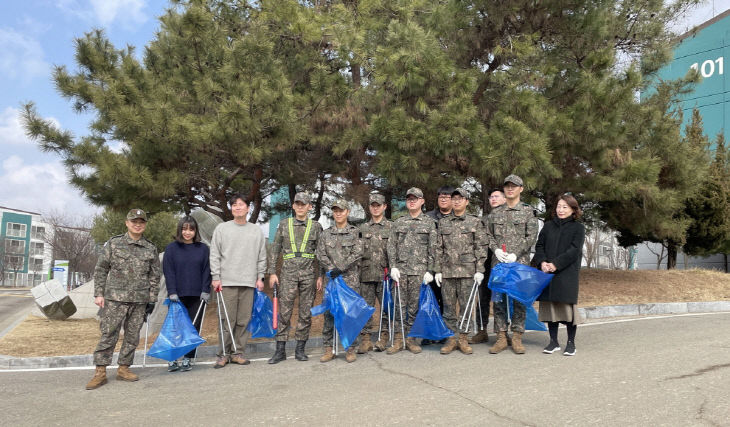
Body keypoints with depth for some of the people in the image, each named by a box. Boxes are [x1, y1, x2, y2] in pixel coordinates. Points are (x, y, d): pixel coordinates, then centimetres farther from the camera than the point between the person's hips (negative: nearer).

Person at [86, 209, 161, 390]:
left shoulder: (151, 249, 9)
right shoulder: (113, 244, 4)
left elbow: (154, 276, 12)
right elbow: (100, 270, 4)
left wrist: (152, 299, 7)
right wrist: (99, 293, -2)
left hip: (139, 300, 3)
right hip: (115, 298, -2)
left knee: (133, 336, 7)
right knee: (108, 334, -3)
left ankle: (123, 368, 19)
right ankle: (100, 372, 5)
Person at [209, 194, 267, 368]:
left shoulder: (257, 231, 12)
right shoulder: (222, 228, 6)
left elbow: (262, 257, 12)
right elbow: (214, 256, 3)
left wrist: (260, 277, 4)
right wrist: (216, 277, -4)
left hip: (249, 282, 2)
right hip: (227, 282, -2)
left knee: (244, 320, 4)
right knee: (227, 320, -1)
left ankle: (238, 352, 14)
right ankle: (223, 354, 9)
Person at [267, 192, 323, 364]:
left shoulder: (316, 226, 8)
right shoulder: (284, 224, 9)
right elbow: (275, 249, 9)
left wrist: (320, 276, 1)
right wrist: (272, 272, 1)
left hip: (309, 274, 0)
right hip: (288, 273, 0)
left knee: (305, 313, 4)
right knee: (284, 311, -2)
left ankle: (300, 349, 14)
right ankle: (280, 351, 6)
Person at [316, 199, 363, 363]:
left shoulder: (355, 232, 4)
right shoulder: (326, 234, 12)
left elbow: (357, 254, -6)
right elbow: (320, 255, 5)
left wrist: (341, 269, -12)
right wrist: (332, 269, -8)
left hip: (351, 278, -2)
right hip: (332, 278, 2)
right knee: (329, 313, 1)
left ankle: (351, 349, 7)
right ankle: (329, 349, 9)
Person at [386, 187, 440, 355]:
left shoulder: (429, 223, 8)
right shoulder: (398, 223, 14)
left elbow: (433, 249, 3)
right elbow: (391, 246, 10)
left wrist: (430, 270, -5)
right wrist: (393, 267, -2)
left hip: (420, 271, -2)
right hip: (401, 270, 2)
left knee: (415, 305, 1)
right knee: (399, 304, 2)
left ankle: (411, 338, 12)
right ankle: (398, 339, 9)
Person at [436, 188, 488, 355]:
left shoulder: (475, 222, 6)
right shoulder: (442, 222, 12)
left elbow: (481, 247, 3)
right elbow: (438, 248, 10)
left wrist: (479, 270, -5)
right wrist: (437, 270, 3)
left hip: (468, 270, -2)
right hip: (447, 270, 2)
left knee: (466, 305, 2)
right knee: (448, 306, 4)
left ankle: (463, 338, 13)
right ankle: (451, 337, 14)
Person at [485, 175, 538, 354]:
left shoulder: (528, 211, 4)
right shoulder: (495, 212, 13)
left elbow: (531, 236, -3)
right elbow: (488, 235, 13)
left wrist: (515, 254, -13)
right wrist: (496, 249, -6)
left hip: (520, 262, -3)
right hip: (498, 262, 3)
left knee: (519, 299, 1)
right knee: (498, 299, 3)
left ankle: (517, 338, 10)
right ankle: (501, 338, 11)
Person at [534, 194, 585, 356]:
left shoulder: (578, 227, 2)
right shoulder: (548, 226, 14)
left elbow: (574, 250, -8)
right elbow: (539, 245, 10)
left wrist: (556, 264, -17)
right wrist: (542, 262, -9)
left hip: (568, 273, -4)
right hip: (547, 273, 4)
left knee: (568, 305, -2)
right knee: (550, 306, 5)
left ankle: (571, 343, 12)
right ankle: (553, 342, 17)